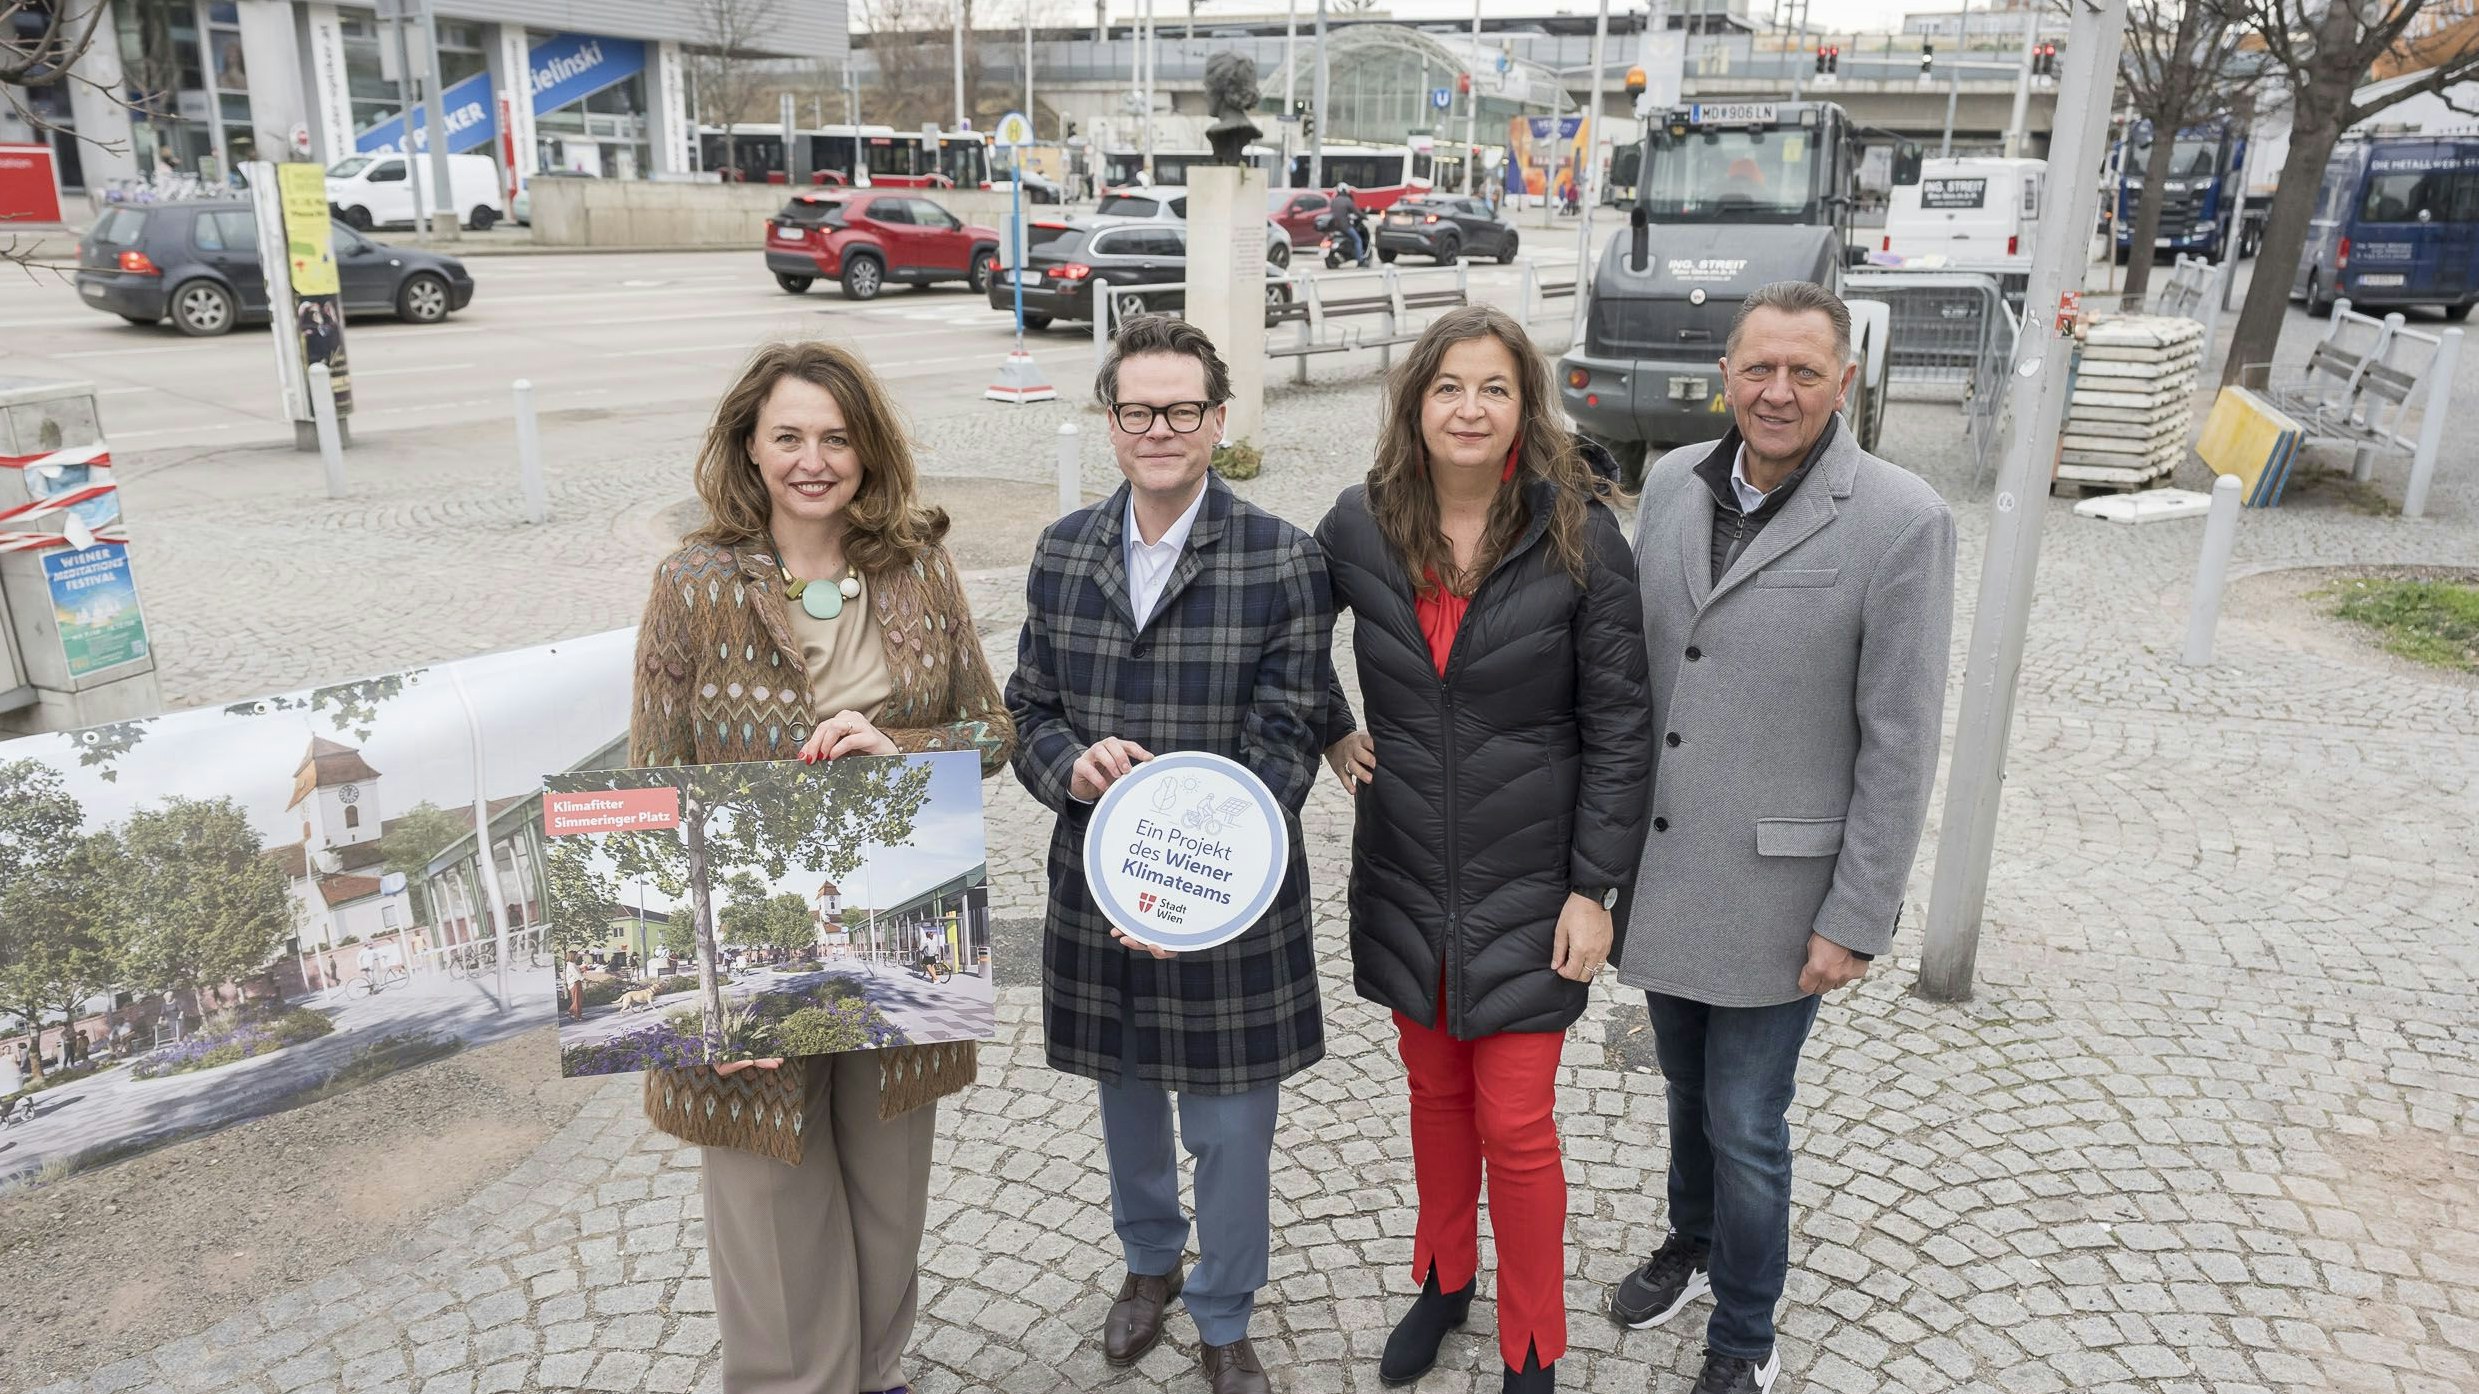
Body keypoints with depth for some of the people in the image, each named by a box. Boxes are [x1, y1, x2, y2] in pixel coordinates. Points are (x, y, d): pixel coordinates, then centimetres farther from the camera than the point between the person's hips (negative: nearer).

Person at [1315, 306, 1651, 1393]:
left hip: (1526, 885, -3)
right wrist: (1327, 733, 4)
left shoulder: (1579, 534, -13)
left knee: (1514, 1126, 4)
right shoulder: (1361, 524, -5)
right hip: (1403, 877, 3)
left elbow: (1617, 725, -10)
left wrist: (1595, 888, -10)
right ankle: (1444, 1278, 44)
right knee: (1434, 1089, 19)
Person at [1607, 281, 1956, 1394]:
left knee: (1745, 1125, 7)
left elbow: (1899, 744, -13)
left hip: (1775, 884, -4)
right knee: (1685, 1084, 23)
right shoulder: (1673, 483, 0)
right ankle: (1693, 1243, 49)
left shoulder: (1901, 523, -15)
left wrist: (1856, 919, -12)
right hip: (1658, 865, 5)